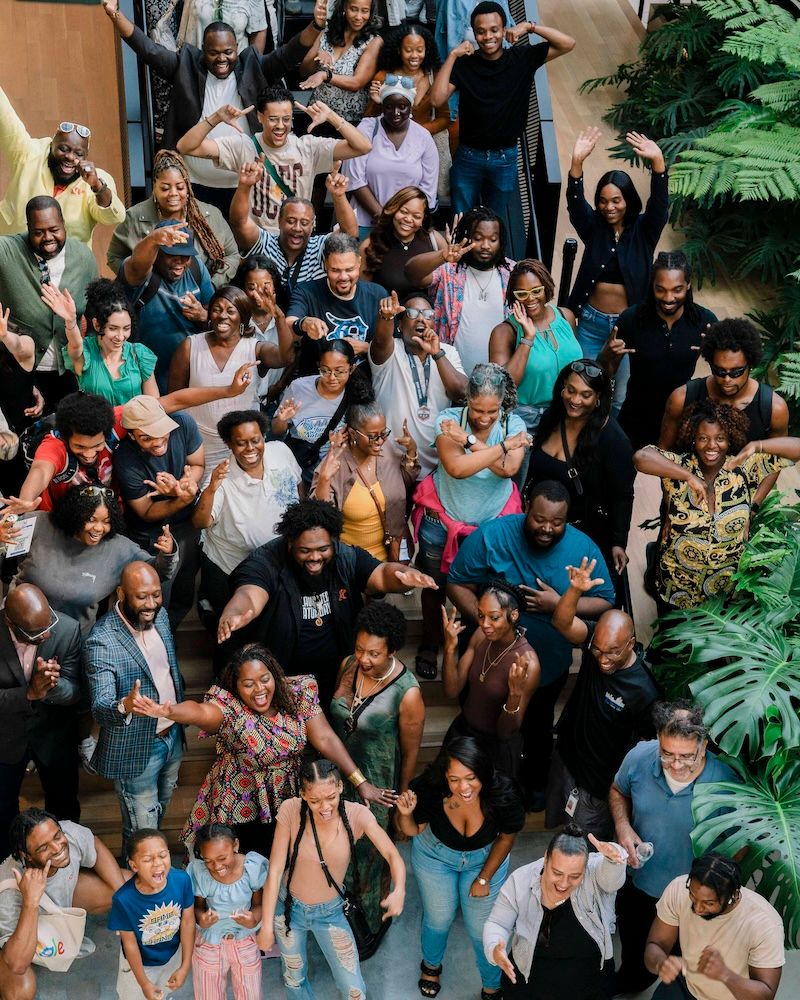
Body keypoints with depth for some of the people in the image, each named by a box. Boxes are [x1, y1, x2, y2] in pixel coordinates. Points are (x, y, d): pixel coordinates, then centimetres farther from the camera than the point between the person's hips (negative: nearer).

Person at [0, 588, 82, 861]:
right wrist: (29, 694, -40)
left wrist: (52, 684, -43)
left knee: (64, 806, 24)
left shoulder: (68, 629, -27)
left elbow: (73, 692, -21)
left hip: (55, 735, 0)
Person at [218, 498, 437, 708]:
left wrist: (406, 575, -39)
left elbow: (383, 575, -15)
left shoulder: (347, 557, -4)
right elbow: (249, 595, -32)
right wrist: (232, 616, -56)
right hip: (282, 680, -2)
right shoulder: (266, 563, -16)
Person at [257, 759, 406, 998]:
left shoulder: (357, 815, -23)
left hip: (330, 912, 0)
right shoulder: (291, 811, -24)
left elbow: (393, 855, -25)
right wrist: (266, 925, -20)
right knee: (295, 980, 22)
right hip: (288, 907, 0)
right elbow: (275, 869, -21)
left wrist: (399, 890, -46)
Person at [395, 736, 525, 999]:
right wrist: (405, 813, -39)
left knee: (482, 928, 6)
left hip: (485, 858, 0)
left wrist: (484, 878, -5)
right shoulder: (429, 789, -37)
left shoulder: (502, 796, -35)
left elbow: (507, 837, -13)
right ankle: (431, 965, 49)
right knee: (439, 919, 14)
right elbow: (412, 830, -16)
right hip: (435, 855, 0)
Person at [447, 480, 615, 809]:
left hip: (550, 662, 2)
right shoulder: (491, 535, -22)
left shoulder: (584, 548, -17)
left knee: (538, 726, 27)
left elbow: (605, 603, -10)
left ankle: (536, 782, 54)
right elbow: (457, 585, -17)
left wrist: (558, 604, -26)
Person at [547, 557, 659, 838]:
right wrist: (575, 590, -52)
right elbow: (563, 622, -34)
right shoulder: (597, 641, -19)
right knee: (554, 826, 29)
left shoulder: (645, 691, -31)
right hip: (564, 757, 5)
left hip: (597, 784, -5)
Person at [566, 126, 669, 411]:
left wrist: (657, 161, -36)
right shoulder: (594, 228, 0)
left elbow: (660, 203, -19)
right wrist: (577, 162, -33)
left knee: (622, 398, 6)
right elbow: (575, 202, -15)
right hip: (591, 323, 1)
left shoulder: (643, 232, -3)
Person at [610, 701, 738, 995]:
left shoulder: (726, 781, -32)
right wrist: (623, 827, -16)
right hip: (637, 883, 3)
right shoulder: (639, 757, -23)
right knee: (632, 950, 32)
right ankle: (629, 982, 62)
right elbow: (618, 791, 1)